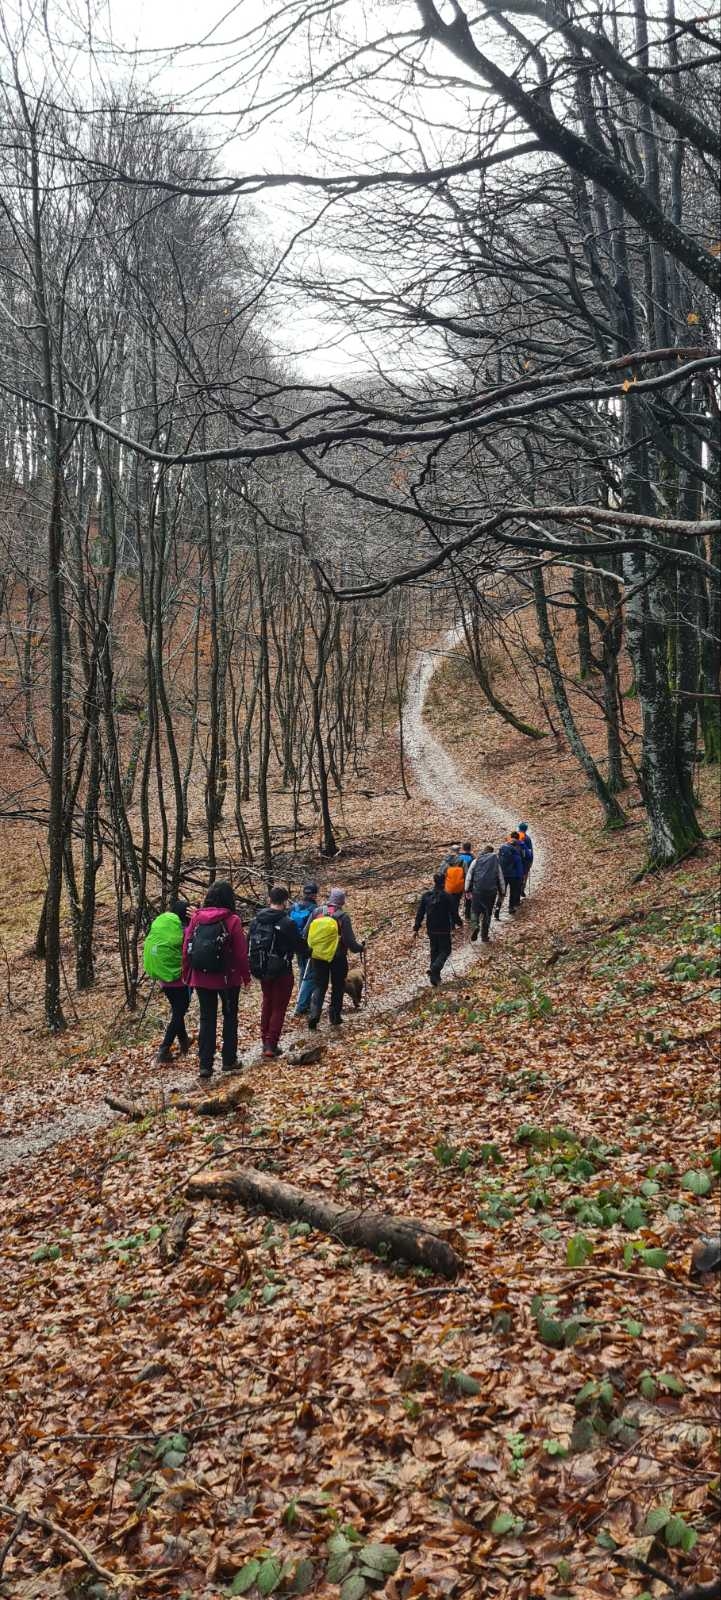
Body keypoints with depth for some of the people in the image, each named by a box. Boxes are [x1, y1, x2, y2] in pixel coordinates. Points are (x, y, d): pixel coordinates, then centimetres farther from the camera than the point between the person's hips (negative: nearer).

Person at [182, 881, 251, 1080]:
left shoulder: (196, 917, -3)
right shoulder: (232, 920, -13)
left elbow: (186, 948, 0)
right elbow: (241, 952, -10)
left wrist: (187, 974, 11)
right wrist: (246, 976, 4)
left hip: (201, 978, 2)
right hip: (227, 978, -2)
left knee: (207, 1019, 9)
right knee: (230, 1017, 15)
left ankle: (205, 1064, 5)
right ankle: (229, 1060, 18)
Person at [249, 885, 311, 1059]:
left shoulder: (256, 920, 0)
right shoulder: (287, 923, -19)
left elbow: (250, 945, 8)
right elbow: (300, 946, -11)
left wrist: (253, 967, 20)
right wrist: (308, 953, 12)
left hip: (262, 971, 5)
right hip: (282, 972, -5)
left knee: (267, 1003, 22)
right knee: (279, 1008, 4)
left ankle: (265, 1041, 25)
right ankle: (271, 1047, -2)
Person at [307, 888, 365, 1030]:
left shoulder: (317, 913, -4)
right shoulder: (343, 917, -14)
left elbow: (306, 934, 2)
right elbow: (350, 941, -14)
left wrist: (311, 949, 19)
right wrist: (360, 948, 5)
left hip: (318, 956, 3)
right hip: (338, 958, -2)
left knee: (319, 987, 10)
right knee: (337, 987, 15)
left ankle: (313, 1015, -9)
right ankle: (335, 1019, 18)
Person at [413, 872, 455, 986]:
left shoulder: (426, 895, -1)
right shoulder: (446, 896, -14)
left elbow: (420, 913, 1)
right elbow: (453, 912, -7)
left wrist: (416, 928, 6)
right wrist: (453, 925, 11)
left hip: (431, 929, 4)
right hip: (444, 929, -4)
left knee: (434, 951, 17)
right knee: (445, 950, 7)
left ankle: (435, 978, 18)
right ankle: (434, 968, -17)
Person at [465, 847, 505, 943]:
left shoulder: (476, 861, 4)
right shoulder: (496, 863, 6)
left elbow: (469, 877, 4)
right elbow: (501, 879, 10)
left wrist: (467, 890, 11)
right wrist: (502, 893, 18)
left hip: (477, 891, -1)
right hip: (491, 892, 1)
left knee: (475, 910, 10)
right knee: (487, 913, 10)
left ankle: (474, 926, -18)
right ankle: (485, 936, 12)